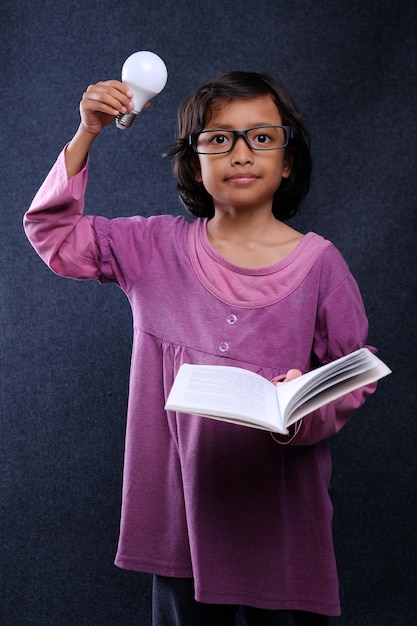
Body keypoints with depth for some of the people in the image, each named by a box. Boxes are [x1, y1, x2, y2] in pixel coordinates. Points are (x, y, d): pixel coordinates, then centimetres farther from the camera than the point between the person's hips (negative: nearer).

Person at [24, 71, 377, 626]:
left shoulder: (318, 262, -6)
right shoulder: (158, 246, 1)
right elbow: (52, 231, 5)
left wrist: (308, 412, -21)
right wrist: (86, 133, -3)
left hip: (281, 506, -1)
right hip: (182, 501, 2)